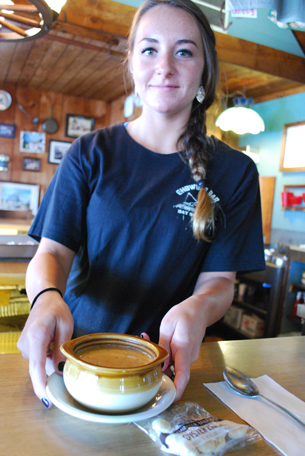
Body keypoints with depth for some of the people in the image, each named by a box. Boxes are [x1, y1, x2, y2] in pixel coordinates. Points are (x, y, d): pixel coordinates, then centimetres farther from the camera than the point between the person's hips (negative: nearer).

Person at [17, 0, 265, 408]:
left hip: (170, 359, 0)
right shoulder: (91, 154, 1)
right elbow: (53, 251, -4)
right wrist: (47, 297, -27)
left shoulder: (235, 171, 0)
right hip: (78, 346, 1)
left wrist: (197, 309, -25)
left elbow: (219, 278, -2)